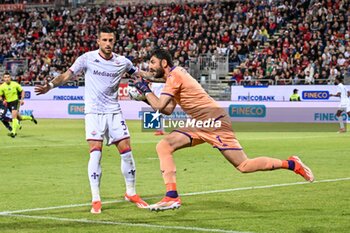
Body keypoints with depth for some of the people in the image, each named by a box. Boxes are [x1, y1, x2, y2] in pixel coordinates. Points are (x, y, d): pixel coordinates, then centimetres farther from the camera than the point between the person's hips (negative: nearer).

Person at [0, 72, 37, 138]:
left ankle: (13, 132, -23)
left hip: (16, 101, -3)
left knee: (14, 116, -21)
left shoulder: (15, 84, -7)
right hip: (9, 103, 3)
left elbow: (22, 91, 6)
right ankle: (31, 118, 39)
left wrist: (22, 99, -5)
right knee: (18, 118, 12)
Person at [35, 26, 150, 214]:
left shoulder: (122, 62, 2)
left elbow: (141, 75, 16)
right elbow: (67, 75, -2)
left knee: (126, 152, 1)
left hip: (114, 113, 3)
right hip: (94, 113, -3)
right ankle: (96, 200, -6)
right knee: (95, 153, -14)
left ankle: (131, 193, 20)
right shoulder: (87, 58, -5)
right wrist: (49, 86, -16)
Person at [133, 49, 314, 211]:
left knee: (244, 166, -7)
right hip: (201, 124, 10)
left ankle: (291, 164, 8)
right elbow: (168, 109, 17)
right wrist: (146, 95, 11)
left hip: (215, 122, -10)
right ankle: (171, 197, -10)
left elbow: (158, 106, -19)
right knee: (163, 146, -4)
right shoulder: (175, 75, 17)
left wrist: (145, 89, -4)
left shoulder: (174, 75, -12)